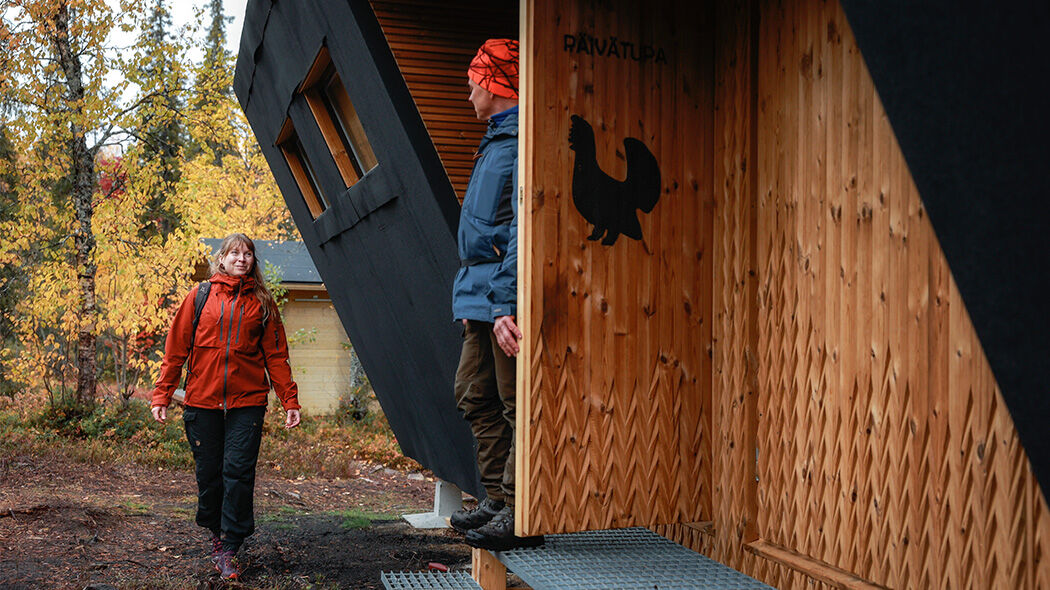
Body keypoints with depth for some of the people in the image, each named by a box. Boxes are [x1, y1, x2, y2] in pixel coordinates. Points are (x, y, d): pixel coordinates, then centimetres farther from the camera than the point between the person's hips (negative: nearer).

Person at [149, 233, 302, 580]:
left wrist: (290, 401, 0)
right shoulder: (199, 297, 6)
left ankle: (228, 549, 0)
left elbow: (276, 356, 7)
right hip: (202, 401, 1)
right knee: (209, 472, 8)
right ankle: (215, 531, 30)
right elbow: (176, 349, 6)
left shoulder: (262, 303, 7)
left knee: (238, 473, -7)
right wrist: (162, 396, 1)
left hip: (247, 402, -1)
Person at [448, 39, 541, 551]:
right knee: (475, 395, 14)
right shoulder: (497, 142, 20)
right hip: (482, 296, 11)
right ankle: (498, 499, 23)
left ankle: (519, 519, 2)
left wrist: (506, 305, -26)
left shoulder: (521, 144, -13)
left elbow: (523, 231, -22)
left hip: (505, 298, -11)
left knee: (516, 404, -5)